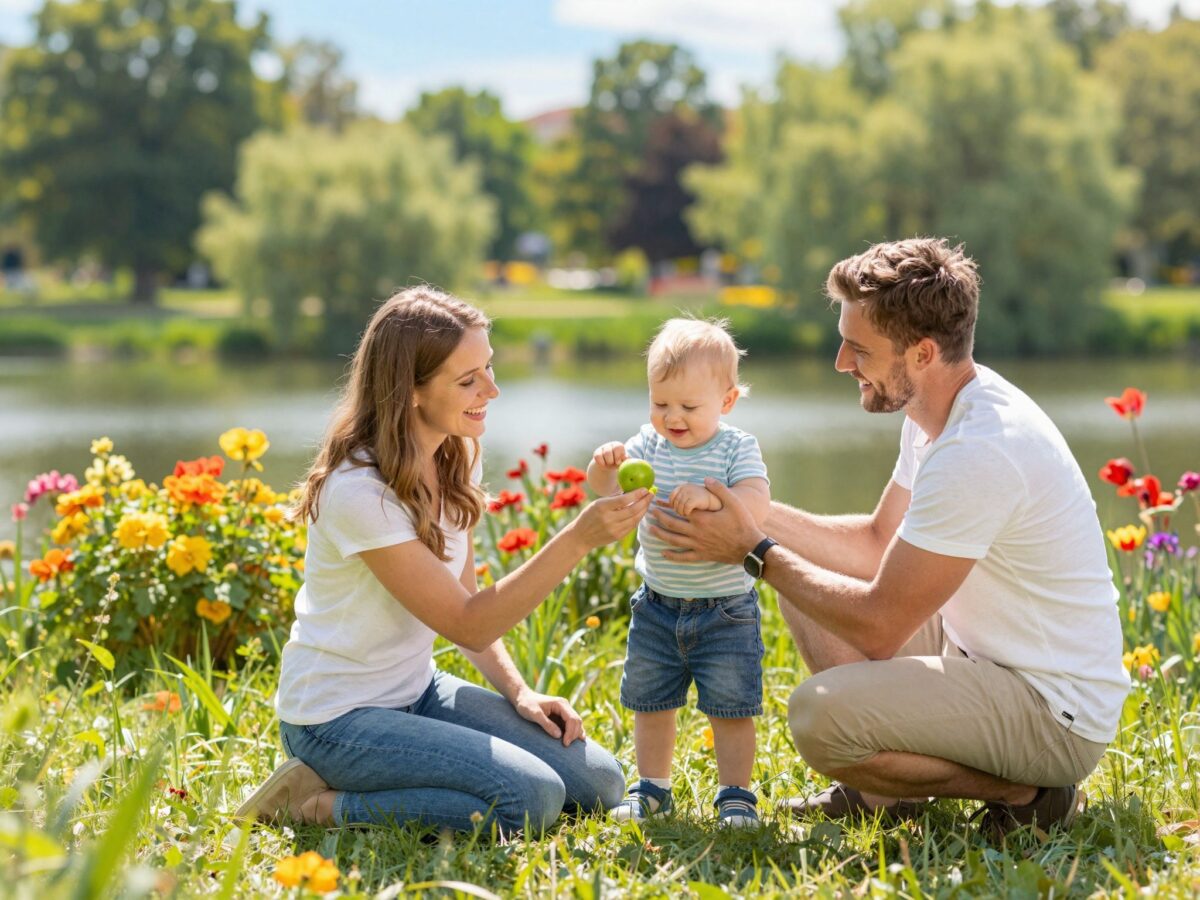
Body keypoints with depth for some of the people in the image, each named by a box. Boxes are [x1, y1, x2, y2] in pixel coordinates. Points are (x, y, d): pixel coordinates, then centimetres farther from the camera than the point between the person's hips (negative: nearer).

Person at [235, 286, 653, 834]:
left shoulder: (456, 456, 2)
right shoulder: (359, 489, -25)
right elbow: (467, 624, -24)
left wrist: (518, 691, -2)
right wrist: (577, 540, -31)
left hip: (418, 689, 9)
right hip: (338, 719, -9)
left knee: (600, 784, 1)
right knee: (532, 798, -25)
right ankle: (314, 804, -8)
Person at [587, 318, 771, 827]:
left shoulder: (736, 449, -9)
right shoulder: (648, 445, 1)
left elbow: (757, 503, -24)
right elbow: (609, 491, -10)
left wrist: (709, 498, -41)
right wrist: (604, 466, -32)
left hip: (725, 609, -4)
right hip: (657, 607, 4)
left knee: (731, 708, 1)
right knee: (650, 703, 13)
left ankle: (736, 796, 13)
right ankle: (652, 789, 27)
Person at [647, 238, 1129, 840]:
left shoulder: (978, 451, -28)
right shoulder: (940, 410, 4)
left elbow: (879, 627, -24)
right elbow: (879, 543, 14)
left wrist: (755, 551, -14)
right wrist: (756, 513, 0)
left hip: (1059, 717, -10)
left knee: (819, 715, -28)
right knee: (803, 573, 13)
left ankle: (1024, 792, -7)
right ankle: (885, 792, 14)